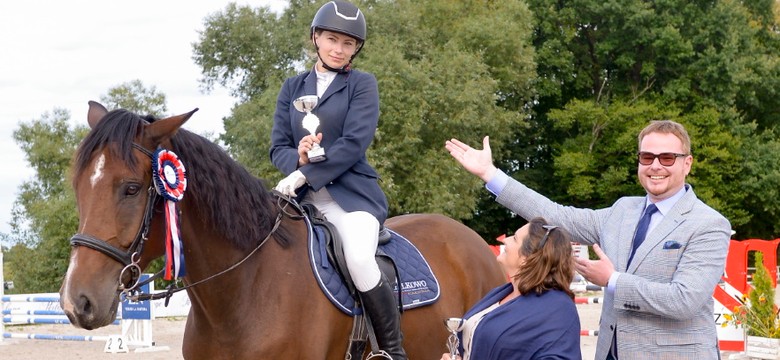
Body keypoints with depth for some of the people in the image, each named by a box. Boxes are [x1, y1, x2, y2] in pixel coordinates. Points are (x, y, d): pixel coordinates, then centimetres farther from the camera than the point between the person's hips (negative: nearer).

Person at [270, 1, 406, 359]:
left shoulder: (363, 84, 4)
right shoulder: (293, 87, 16)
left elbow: (354, 143, -9)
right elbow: (278, 146, 10)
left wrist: (306, 175, -18)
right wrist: (299, 159, -14)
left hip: (351, 193, -5)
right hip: (303, 197, 5)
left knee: (359, 259, -30)